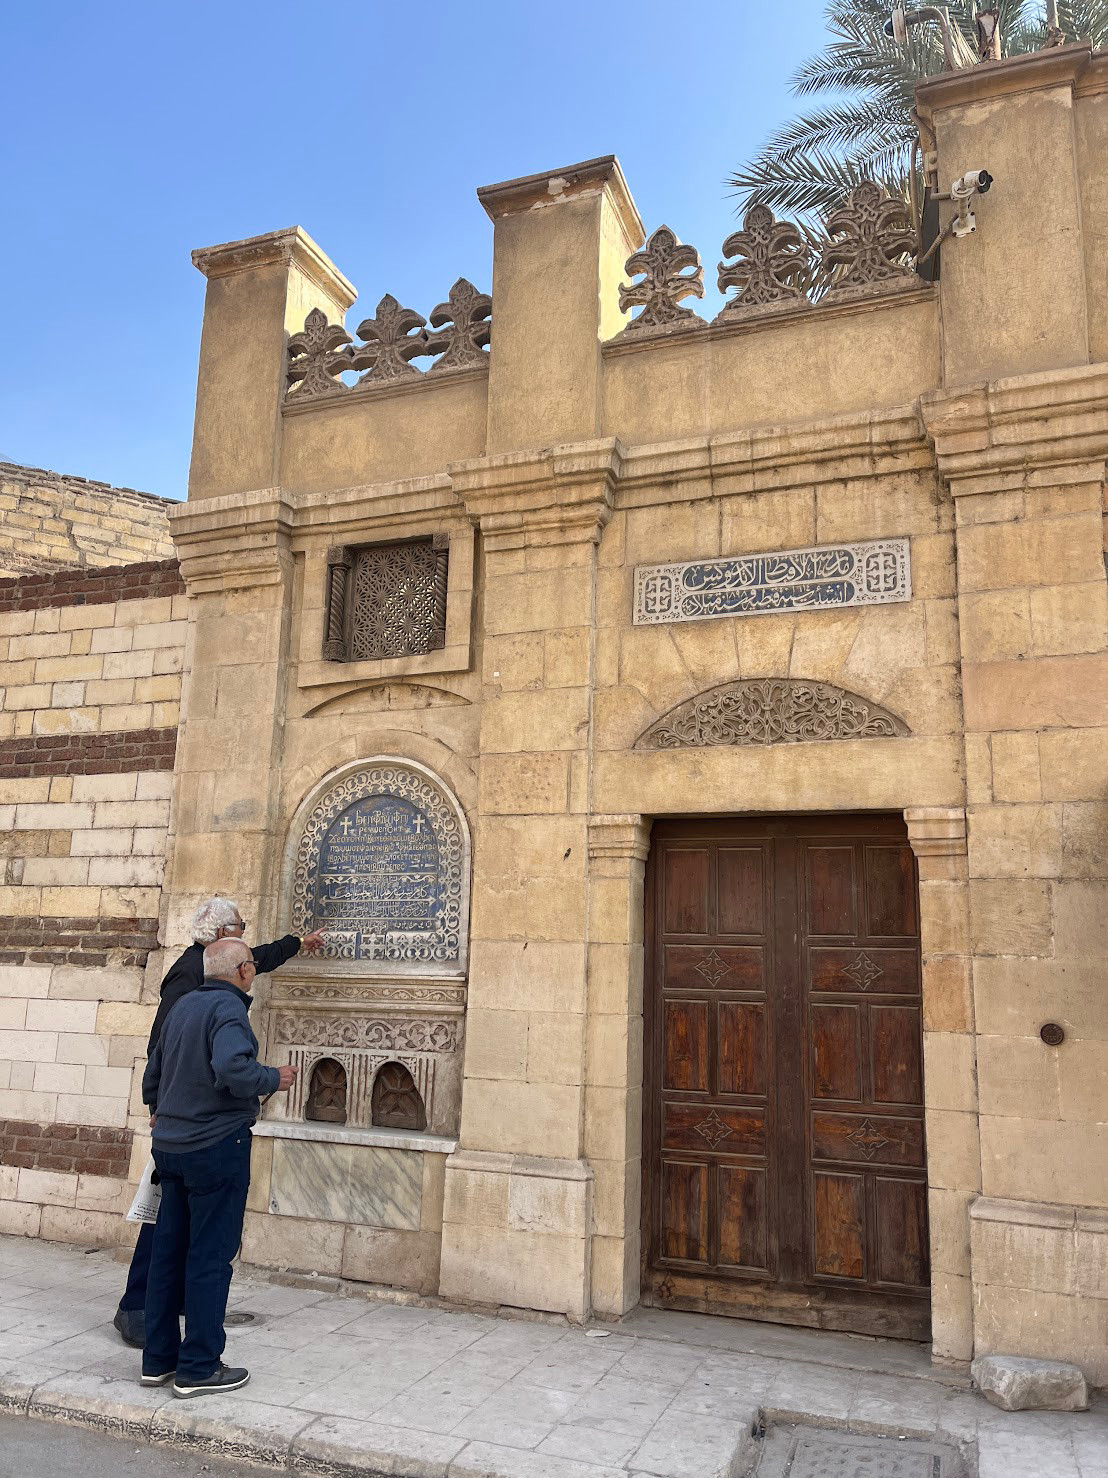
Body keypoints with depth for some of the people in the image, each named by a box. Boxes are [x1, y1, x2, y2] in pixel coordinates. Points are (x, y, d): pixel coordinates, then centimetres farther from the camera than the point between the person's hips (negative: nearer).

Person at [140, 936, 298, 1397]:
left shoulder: (182, 1006, 10)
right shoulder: (228, 1008, -16)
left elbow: (153, 1074, 20)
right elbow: (232, 1069, -33)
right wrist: (273, 1079, -15)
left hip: (171, 1146, 9)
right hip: (217, 1146, -8)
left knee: (168, 1253, 15)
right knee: (209, 1258, 1)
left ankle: (159, 1359, 25)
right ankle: (199, 1368, 9)